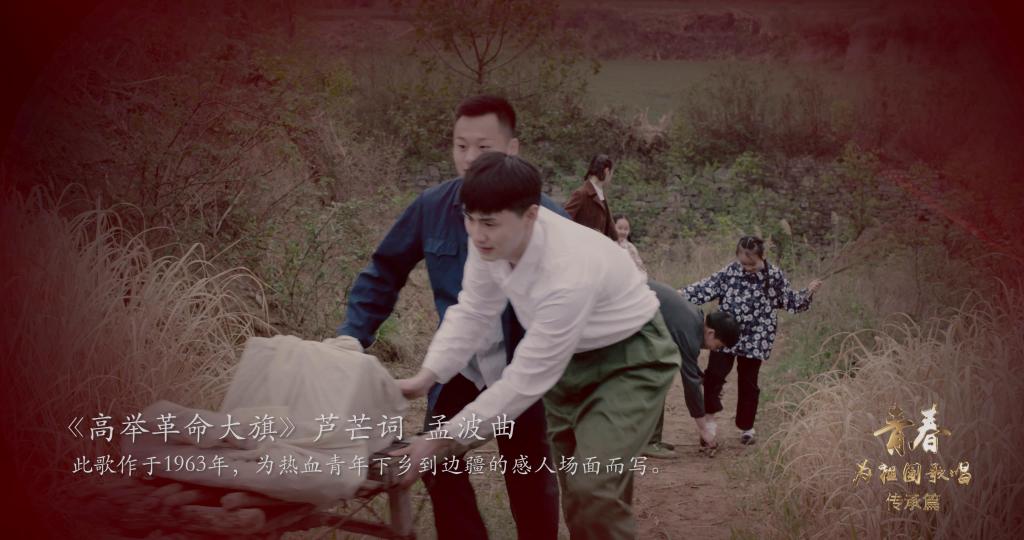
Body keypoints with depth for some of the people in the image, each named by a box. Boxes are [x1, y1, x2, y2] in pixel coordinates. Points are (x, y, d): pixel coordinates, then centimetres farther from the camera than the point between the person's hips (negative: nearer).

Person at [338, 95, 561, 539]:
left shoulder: (544, 216, -18)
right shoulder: (432, 208, -8)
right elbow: (384, 272, 4)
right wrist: (351, 337, -5)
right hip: (457, 366, 3)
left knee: (530, 477, 10)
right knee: (439, 463, 2)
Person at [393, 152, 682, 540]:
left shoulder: (568, 274, -40)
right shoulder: (492, 240, -21)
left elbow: (526, 380, -34)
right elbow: (473, 311, -4)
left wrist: (441, 443, -30)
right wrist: (425, 377, -18)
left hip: (629, 359, -7)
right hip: (569, 356, 7)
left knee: (594, 487, -21)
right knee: (573, 484, 16)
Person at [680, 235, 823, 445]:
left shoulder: (774, 276, -5)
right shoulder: (729, 272, -4)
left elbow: (789, 300, 4)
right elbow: (706, 287, 1)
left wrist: (807, 294, -11)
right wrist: (682, 294, -7)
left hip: (755, 339, -1)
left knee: (748, 383, 9)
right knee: (714, 373, -10)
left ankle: (746, 428, 23)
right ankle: (710, 418, 7)